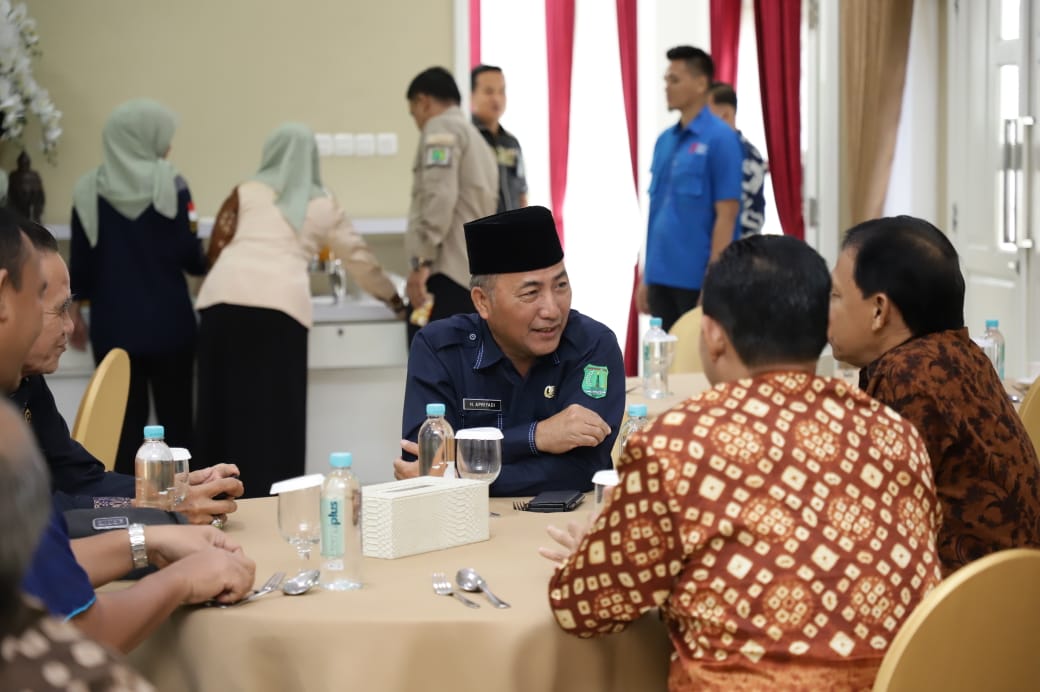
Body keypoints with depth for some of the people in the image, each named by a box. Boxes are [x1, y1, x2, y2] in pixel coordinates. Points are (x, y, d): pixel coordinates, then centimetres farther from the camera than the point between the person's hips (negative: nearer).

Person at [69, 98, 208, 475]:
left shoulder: (89, 189, -1)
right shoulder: (169, 184, -8)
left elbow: (81, 261, 3)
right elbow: (190, 256, -6)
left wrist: (74, 310, 16)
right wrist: (212, 260, 15)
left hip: (113, 325, 2)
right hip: (168, 323, -2)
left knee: (125, 421, 7)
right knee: (176, 419, 7)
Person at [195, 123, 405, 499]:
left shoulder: (246, 192, 20)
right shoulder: (324, 206, 21)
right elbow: (360, 258, 31)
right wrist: (394, 299, 46)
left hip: (224, 297, 1)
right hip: (281, 304, -1)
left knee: (224, 406, 5)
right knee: (275, 414, 3)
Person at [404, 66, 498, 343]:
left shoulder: (441, 128, -1)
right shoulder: (476, 139, 28)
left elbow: (440, 197, -16)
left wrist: (422, 260, -18)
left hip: (448, 273, -9)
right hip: (476, 277, 9)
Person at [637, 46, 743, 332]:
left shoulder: (720, 139, -9)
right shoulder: (665, 140, 11)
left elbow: (726, 216, -13)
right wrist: (646, 275, 13)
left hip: (698, 280, -7)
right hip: (661, 277, 7)